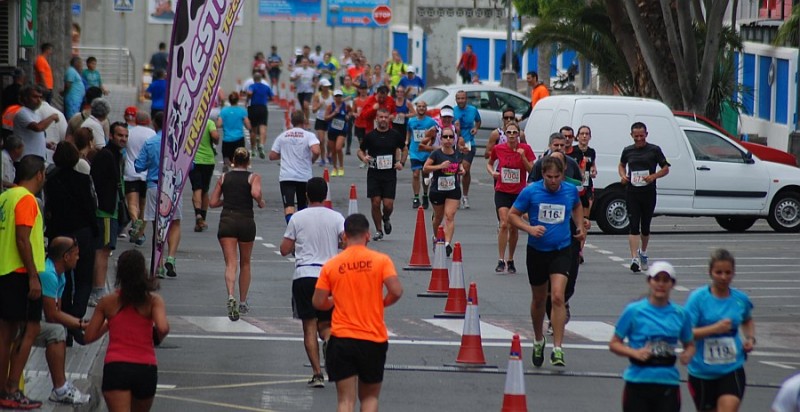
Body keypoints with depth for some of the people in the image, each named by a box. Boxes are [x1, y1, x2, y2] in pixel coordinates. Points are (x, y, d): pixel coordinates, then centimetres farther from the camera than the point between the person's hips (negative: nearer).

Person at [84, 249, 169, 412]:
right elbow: (162, 328, -13)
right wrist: (158, 338, 9)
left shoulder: (108, 302, 8)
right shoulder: (153, 301, 4)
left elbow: (89, 336, 11)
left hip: (115, 367, -1)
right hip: (146, 368, 1)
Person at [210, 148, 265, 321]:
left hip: (227, 221, 0)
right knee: (245, 264, 18)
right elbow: (256, 193, -17)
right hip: (246, 221, 0)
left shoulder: (224, 177, 10)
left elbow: (213, 202, 10)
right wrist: (261, 202, 2)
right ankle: (243, 303, 27)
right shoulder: (253, 177, 3)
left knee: (230, 263, -8)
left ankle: (231, 297, -33)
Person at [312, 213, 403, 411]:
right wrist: (382, 303, 7)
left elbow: (318, 303, 0)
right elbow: (396, 291, -14)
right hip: (374, 339, 0)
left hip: (341, 339, 0)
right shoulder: (381, 260, -4)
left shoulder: (331, 265, -1)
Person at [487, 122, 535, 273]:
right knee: (504, 224, -16)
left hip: (519, 193, 1)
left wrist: (523, 157, -19)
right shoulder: (498, 149, -1)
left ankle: (510, 261, 23)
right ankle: (501, 260, -15)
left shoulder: (525, 149, -4)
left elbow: (532, 171, -5)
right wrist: (492, 172, -4)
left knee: (514, 227, 8)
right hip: (502, 192, -1)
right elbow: (489, 163, 17)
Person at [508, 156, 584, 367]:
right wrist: (529, 228, -18)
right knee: (539, 300, 14)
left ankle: (557, 350, -17)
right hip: (537, 252, 0)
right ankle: (538, 341, 39)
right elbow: (512, 215, -2)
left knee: (558, 297, -17)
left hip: (561, 251, 0)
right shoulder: (530, 192, -9)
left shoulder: (570, 190, -1)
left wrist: (579, 225, 8)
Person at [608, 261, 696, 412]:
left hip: (668, 383, 2)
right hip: (638, 382, -2)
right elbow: (614, 344, 1)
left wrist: (687, 354, -6)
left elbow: (690, 344, 17)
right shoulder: (634, 311, -3)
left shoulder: (681, 314, 5)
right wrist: (635, 353, -17)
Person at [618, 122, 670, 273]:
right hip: (632, 192, 0)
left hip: (648, 192, 0)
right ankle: (635, 259, -15)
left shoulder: (654, 150, 1)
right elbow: (621, 165, 24)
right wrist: (623, 175, 2)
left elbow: (665, 168, 5)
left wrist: (654, 176, -14)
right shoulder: (628, 151, 7)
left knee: (645, 226, 11)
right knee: (633, 226, -10)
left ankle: (643, 253, 37)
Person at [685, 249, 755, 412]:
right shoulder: (698, 297, -10)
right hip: (702, 372, -1)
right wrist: (714, 328, -29)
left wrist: (750, 338, 6)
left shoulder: (741, 299, 2)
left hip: (732, 370, 1)